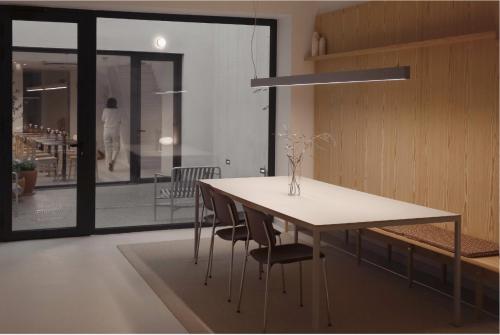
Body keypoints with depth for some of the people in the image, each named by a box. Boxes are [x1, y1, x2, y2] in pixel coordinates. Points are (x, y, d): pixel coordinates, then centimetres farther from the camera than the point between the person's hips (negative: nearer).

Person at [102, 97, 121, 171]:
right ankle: (112, 160, -15)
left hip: (107, 131, 1)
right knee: (116, 149, 10)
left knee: (108, 149, 9)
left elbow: (103, 120, 9)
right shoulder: (117, 111, -4)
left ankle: (109, 164, 5)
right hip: (115, 132, -1)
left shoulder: (105, 110, -3)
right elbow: (120, 122, 6)